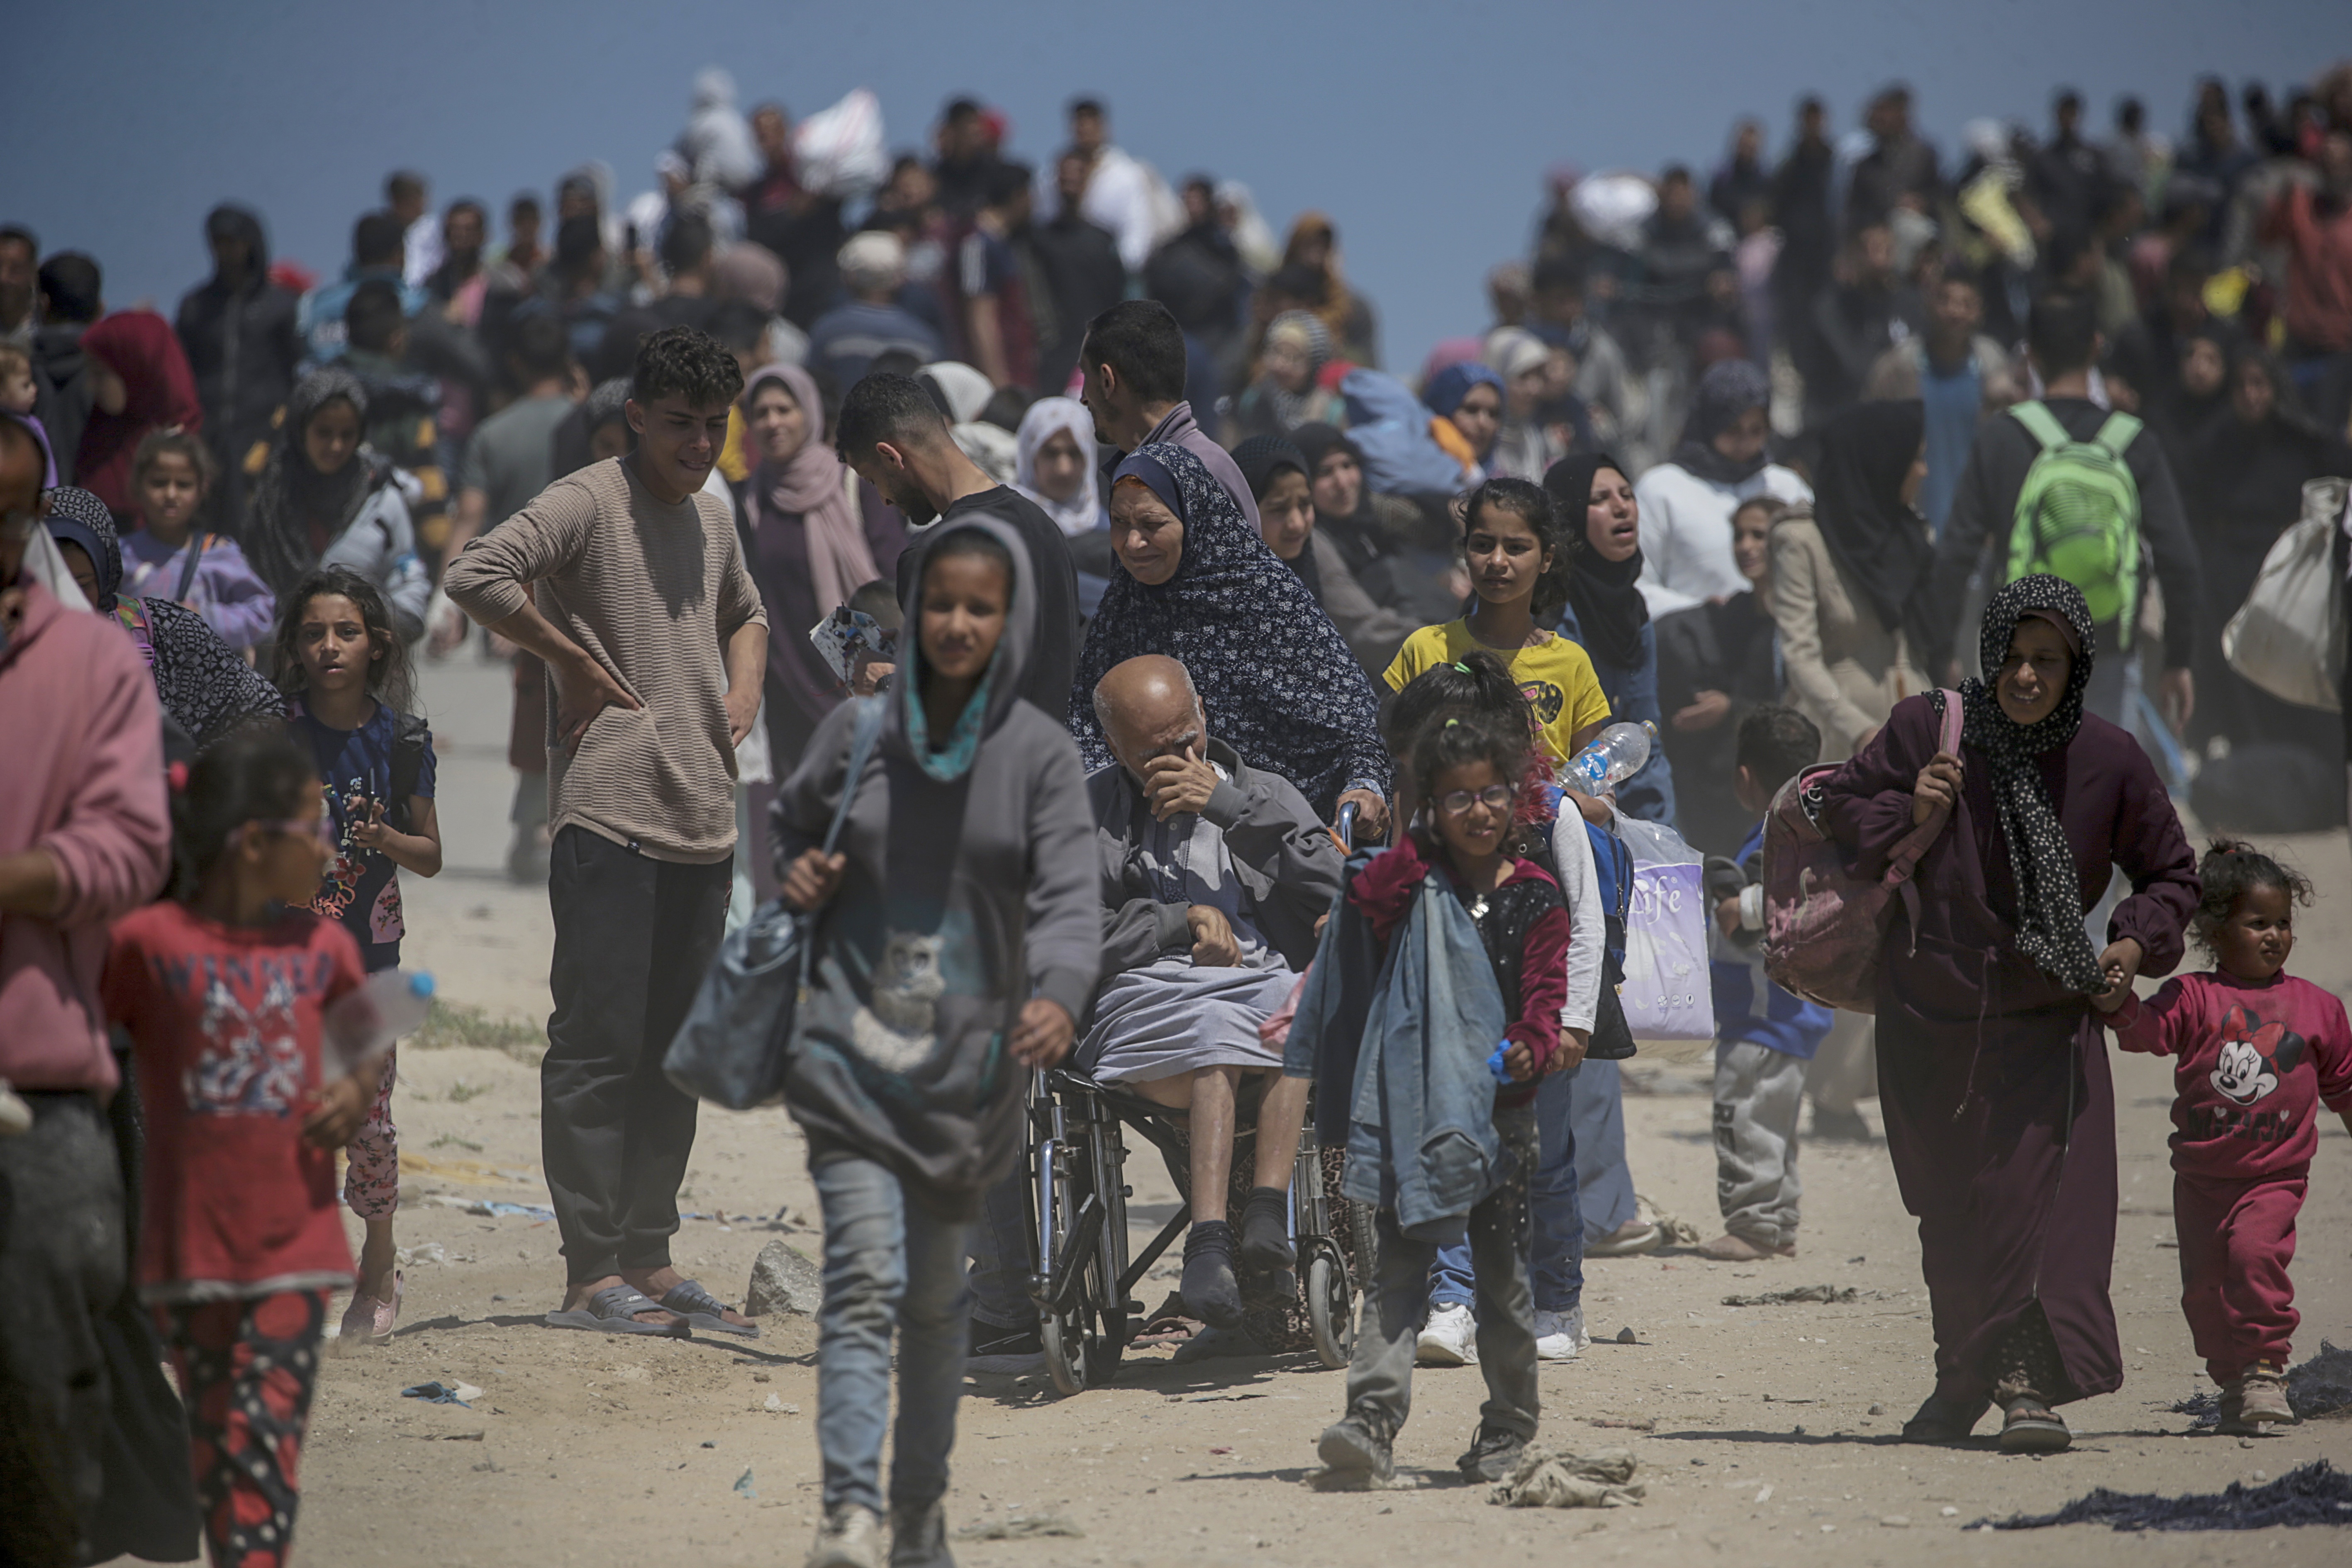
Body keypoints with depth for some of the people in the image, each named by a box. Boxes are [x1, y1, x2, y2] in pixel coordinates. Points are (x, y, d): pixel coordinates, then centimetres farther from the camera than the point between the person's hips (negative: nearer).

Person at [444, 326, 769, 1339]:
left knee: (674, 1051, 11)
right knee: (600, 1046, -7)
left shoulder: (712, 521, 18)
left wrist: (743, 686, 17)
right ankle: (591, 1273, -6)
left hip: (705, 825, 8)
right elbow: (476, 575, -21)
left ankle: (647, 1257, 17)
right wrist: (573, 659, -13)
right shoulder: (590, 504, -7)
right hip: (609, 819, -8)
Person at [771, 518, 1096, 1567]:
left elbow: (1069, 899, -15)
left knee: (938, 1295, 14)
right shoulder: (859, 729, 0)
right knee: (865, 1276, -15)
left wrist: (1059, 997, -34)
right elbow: (793, 821, 19)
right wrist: (797, 874, -4)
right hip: (855, 1053, -1)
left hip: (973, 1064, 1)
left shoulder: (1039, 754, -4)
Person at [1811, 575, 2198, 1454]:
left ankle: (2027, 1379, -19)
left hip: (2047, 1020, -1)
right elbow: (1835, 809, 5)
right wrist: (1903, 813, -13)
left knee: (2039, 1191, -15)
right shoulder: (1925, 731, -5)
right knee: (1949, 1209, 7)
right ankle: (1965, 1381, 20)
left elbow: (2170, 873, 10)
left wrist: (2139, 942, -7)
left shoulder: (2108, 762, -3)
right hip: (1931, 1017, 1)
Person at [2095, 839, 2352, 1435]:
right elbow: (2148, 1028, -19)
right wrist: (2118, 1003, -38)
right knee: (2203, 1287, 6)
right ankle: (2233, 1382, 25)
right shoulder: (2194, 998, -2)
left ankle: (2267, 1369, -18)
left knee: (2256, 1252, -26)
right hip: (2202, 1177, 1)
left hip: (2274, 1174, -1)